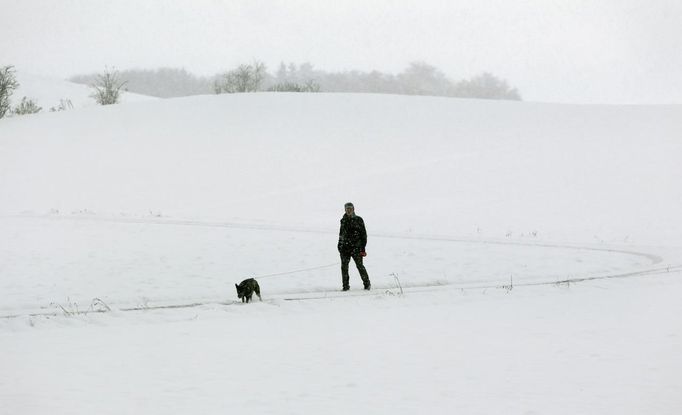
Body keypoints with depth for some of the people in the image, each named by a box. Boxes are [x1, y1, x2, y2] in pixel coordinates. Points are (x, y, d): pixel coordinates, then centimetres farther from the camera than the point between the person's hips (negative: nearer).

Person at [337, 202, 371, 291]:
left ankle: (367, 283, 8)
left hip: (356, 247, -4)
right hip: (345, 247, 4)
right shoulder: (343, 220, 13)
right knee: (344, 266, -2)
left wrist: (363, 247, -6)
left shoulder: (358, 220, 1)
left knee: (359, 265, -5)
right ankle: (346, 285, 5)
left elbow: (363, 234, 0)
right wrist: (340, 244, 18)